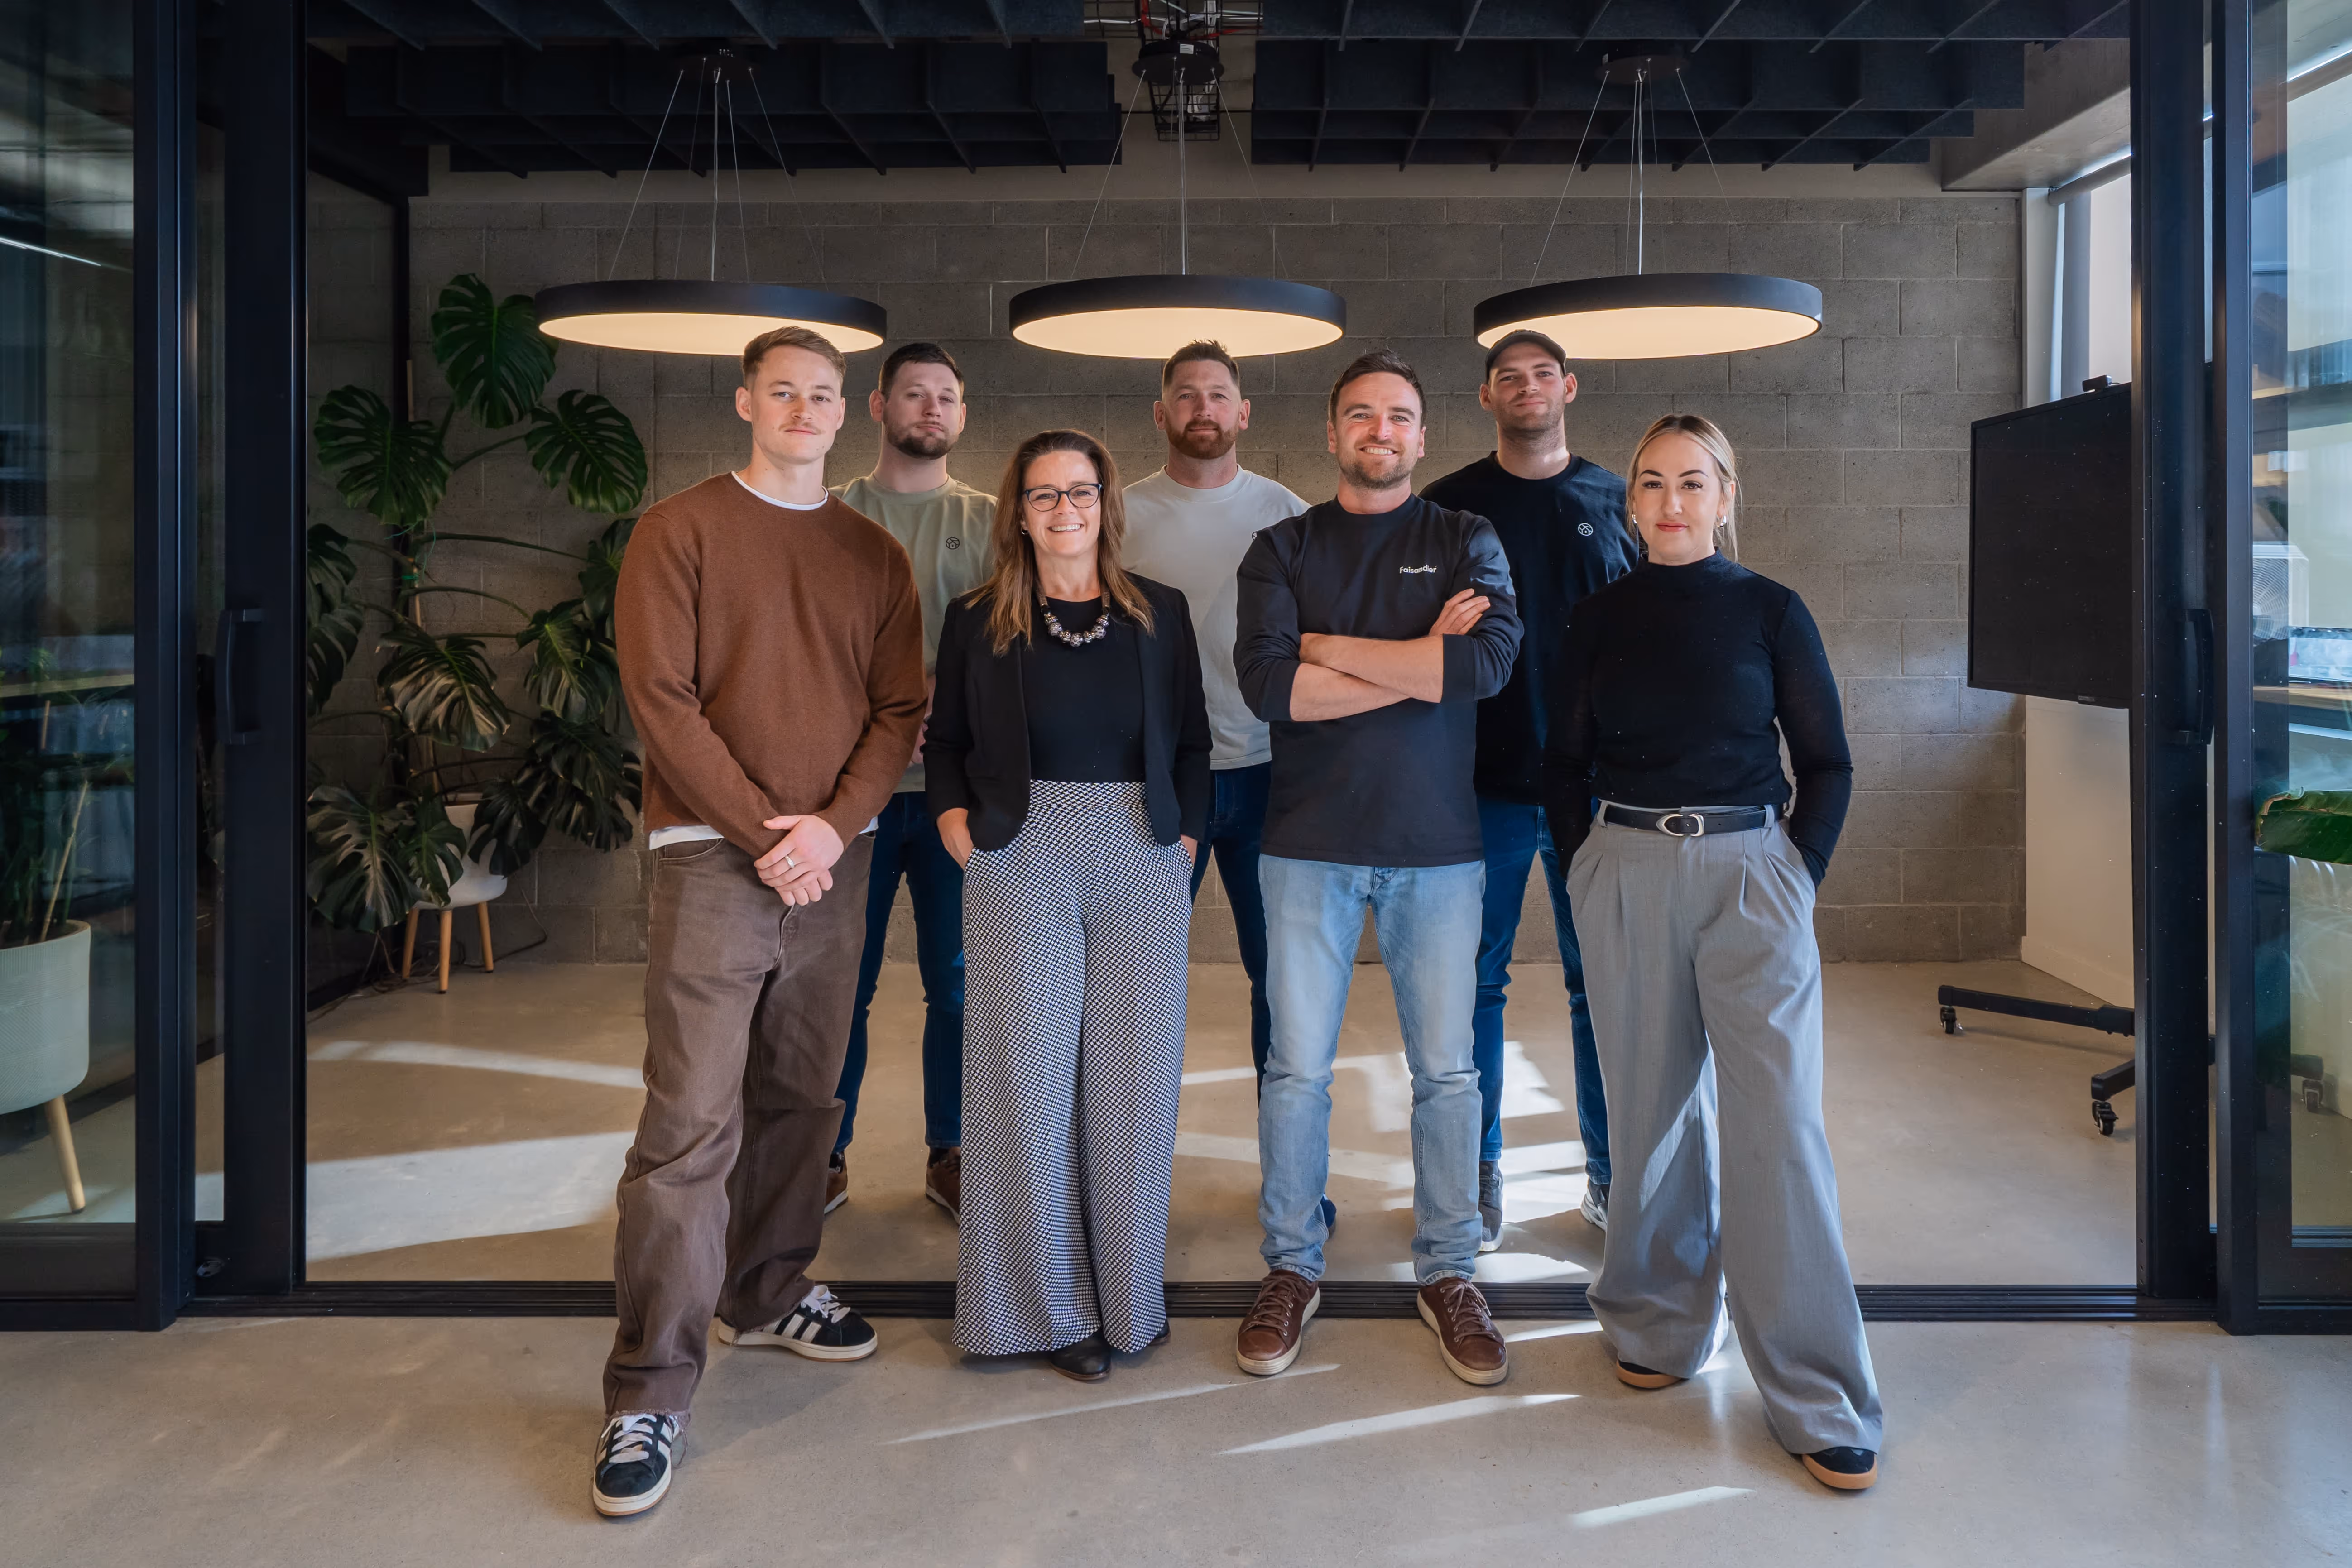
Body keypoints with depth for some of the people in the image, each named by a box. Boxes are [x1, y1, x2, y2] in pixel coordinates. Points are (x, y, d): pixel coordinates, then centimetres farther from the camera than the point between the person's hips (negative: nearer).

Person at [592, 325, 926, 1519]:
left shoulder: (873, 556, 13)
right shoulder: (680, 532, 1)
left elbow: (898, 710, 7)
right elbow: (660, 698, -7)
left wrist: (832, 826, -8)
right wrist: (763, 831, -13)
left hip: (834, 863, 5)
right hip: (716, 858, -4)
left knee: (801, 1100, 14)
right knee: (691, 1126, -8)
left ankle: (766, 1294, 33)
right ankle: (649, 1397, -1)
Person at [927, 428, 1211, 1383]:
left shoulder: (1161, 614, 9)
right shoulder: (978, 620, 6)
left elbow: (1192, 743, 12)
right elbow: (945, 742, 12)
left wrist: (1188, 839, 2)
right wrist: (955, 820, -3)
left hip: (1142, 863, 1)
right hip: (1021, 860, -1)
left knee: (1133, 1077, 5)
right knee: (1030, 1078, 1)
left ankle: (1127, 1294, 20)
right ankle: (1046, 1304, 15)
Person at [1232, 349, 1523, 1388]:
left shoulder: (1466, 542, 7)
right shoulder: (1283, 549, 7)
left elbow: (1490, 658, -13)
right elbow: (1267, 683, -10)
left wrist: (1328, 646, -9)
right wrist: (1419, 661, -12)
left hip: (1438, 843, 0)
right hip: (1311, 843, 0)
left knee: (1446, 1069, 6)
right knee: (1297, 1068, 4)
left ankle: (1448, 1272, 22)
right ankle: (1291, 1269, 20)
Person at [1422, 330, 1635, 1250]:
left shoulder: (1617, 504, 9)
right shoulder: (1450, 507, 4)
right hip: (1486, 784, -1)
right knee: (1475, 981, 4)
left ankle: (1610, 1172, 20)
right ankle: (1478, 1171, 17)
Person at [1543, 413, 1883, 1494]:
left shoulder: (1770, 611, 3)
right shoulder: (1600, 619, 7)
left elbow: (1827, 763, 5)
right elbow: (1563, 763, 12)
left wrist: (1798, 877, -4)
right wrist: (1589, 871, 2)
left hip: (1750, 873, -2)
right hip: (1626, 876, 2)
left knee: (1778, 1121, -7)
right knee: (1652, 1111, 8)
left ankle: (1816, 1398, 2)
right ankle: (1659, 1325, 27)